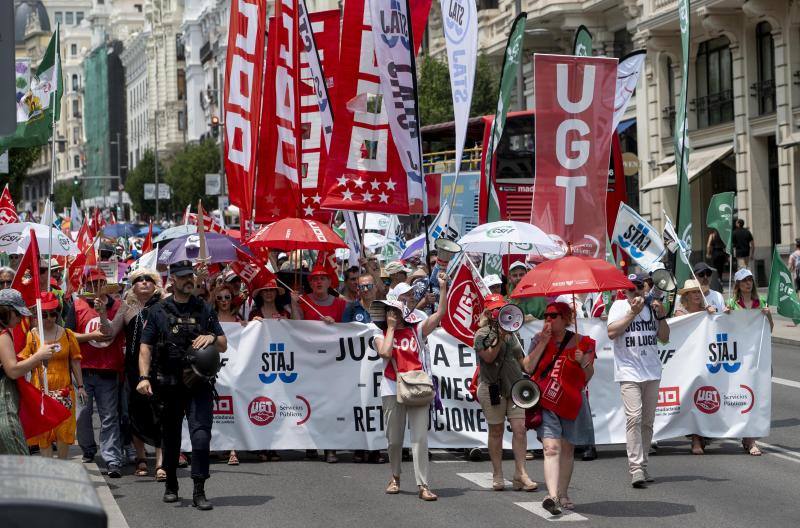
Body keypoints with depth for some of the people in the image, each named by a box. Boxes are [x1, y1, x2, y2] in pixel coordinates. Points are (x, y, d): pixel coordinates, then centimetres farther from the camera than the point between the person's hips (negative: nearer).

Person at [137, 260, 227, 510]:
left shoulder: (205, 310, 10)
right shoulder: (158, 311, 5)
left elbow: (223, 346, 13)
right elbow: (145, 347, 1)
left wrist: (212, 338, -9)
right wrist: (144, 377, -13)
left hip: (199, 385, 0)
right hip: (168, 386, 0)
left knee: (201, 435, -12)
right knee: (170, 437, 10)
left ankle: (199, 491, -10)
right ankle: (171, 485, 26)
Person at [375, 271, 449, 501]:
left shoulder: (417, 330, 7)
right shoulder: (381, 335, 7)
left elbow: (440, 313, 0)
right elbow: (385, 352, -14)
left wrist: (443, 288, -7)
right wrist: (391, 328, -5)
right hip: (392, 390, 1)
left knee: (420, 437, -8)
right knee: (394, 439, 10)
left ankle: (423, 485, -11)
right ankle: (395, 478, 30)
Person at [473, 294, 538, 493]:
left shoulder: (511, 333, 17)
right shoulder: (482, 334, -1)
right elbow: (488, 357, -15)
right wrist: (499, 338, -17)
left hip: (515, 386, 4)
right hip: (492, 387, -4)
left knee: (520, 428, -7)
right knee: (496, 431, 3)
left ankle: (521, 474, -9)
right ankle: (497, 475, 10)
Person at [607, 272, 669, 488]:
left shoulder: (651, 307, 13)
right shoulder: (619, 306, 1)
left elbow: (664, 338, 12)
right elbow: (612, 332, -14)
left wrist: (661, 316, -3)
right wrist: (633, 312, -16)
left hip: (652, 372, 5)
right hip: (629, 371, -5)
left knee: (648, 421, 8)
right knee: (634, 417, -17)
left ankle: (642, 466, 18)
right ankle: (636, 468, -20)